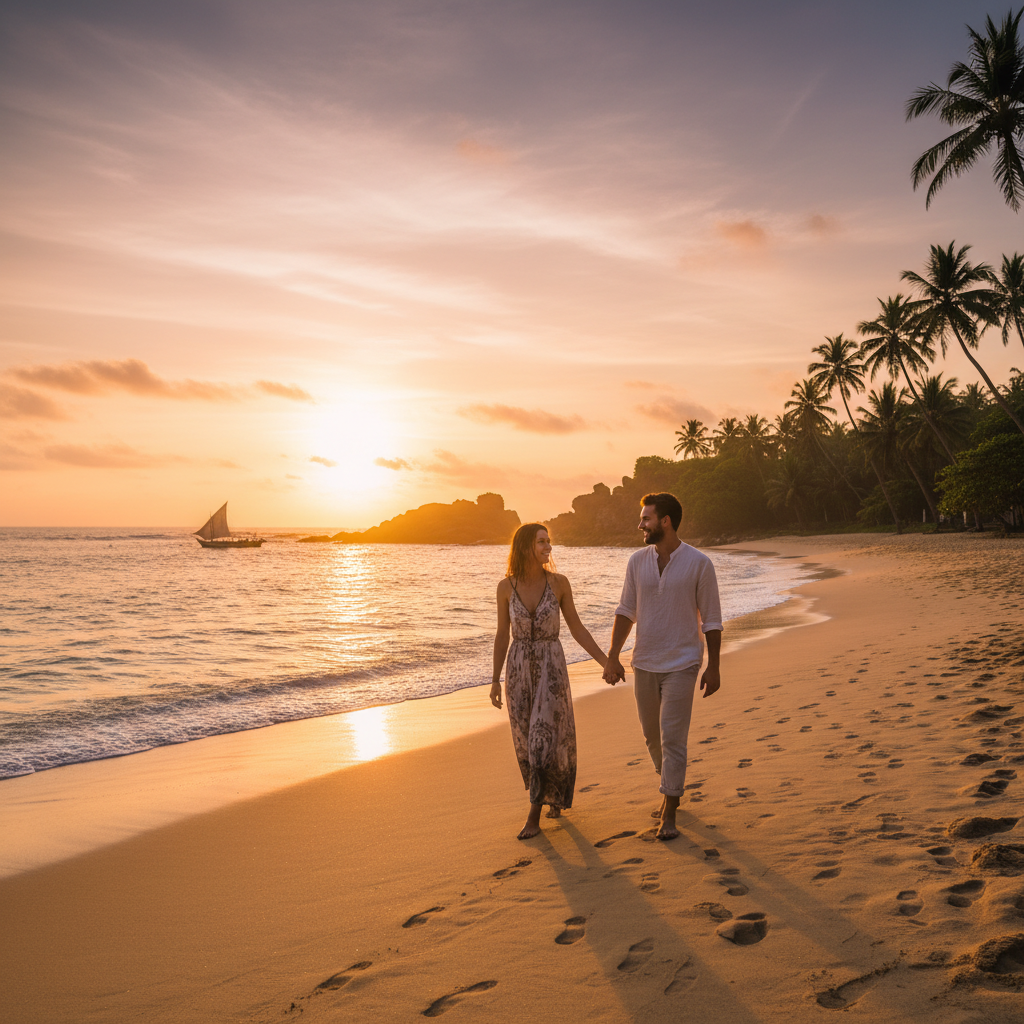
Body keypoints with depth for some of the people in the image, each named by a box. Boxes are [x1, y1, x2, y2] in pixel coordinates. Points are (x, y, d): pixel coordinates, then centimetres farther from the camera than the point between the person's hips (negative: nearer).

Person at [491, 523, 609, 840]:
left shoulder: (559, 582, -6)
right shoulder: (506, 586, -4)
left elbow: (576, 628, 1)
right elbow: (502, 635, 3)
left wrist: (606, 662, -3)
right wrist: (495, 680, 3)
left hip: (551, 668, -2)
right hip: (518, 669, 2)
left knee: (545, 740, -6)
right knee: (528, 743, 10)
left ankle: (534, 815, 5)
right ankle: (553, 796, 35)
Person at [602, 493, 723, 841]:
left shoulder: (698, 563, -10)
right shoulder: (637, 561, 1)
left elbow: (711, 620, -5)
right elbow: (626, 610, 4)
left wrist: (713, 667, -5)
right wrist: (612, 656, -3)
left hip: (681, 664, -4)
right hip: (644, 664, 5)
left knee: (672, 737, -6)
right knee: (652, 734, 16)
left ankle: (668, 815, 3)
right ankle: (672, 788, 39)